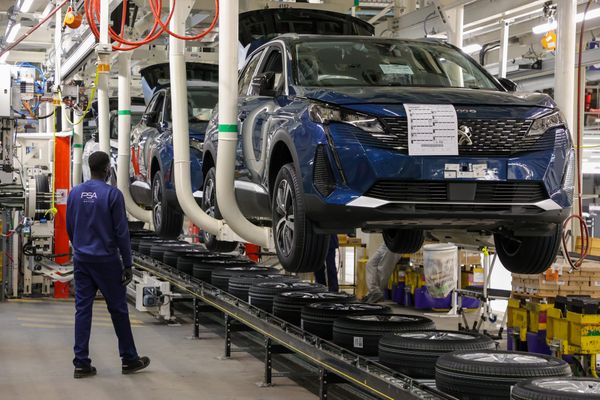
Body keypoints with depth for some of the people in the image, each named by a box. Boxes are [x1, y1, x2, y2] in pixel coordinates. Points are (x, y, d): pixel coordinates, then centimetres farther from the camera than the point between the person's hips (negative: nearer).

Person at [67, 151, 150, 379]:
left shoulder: (75, 193, 4)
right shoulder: (113, 195, -12)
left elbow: (69, 228, 11)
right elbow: (121, 232, -11)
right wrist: (127, 265, -6)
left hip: (81, 260, 5)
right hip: (106, 261, -5)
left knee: (82, 309, 5)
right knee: (118, 309, 6)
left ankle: (81, 363, 4)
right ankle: (129, 360, 15)